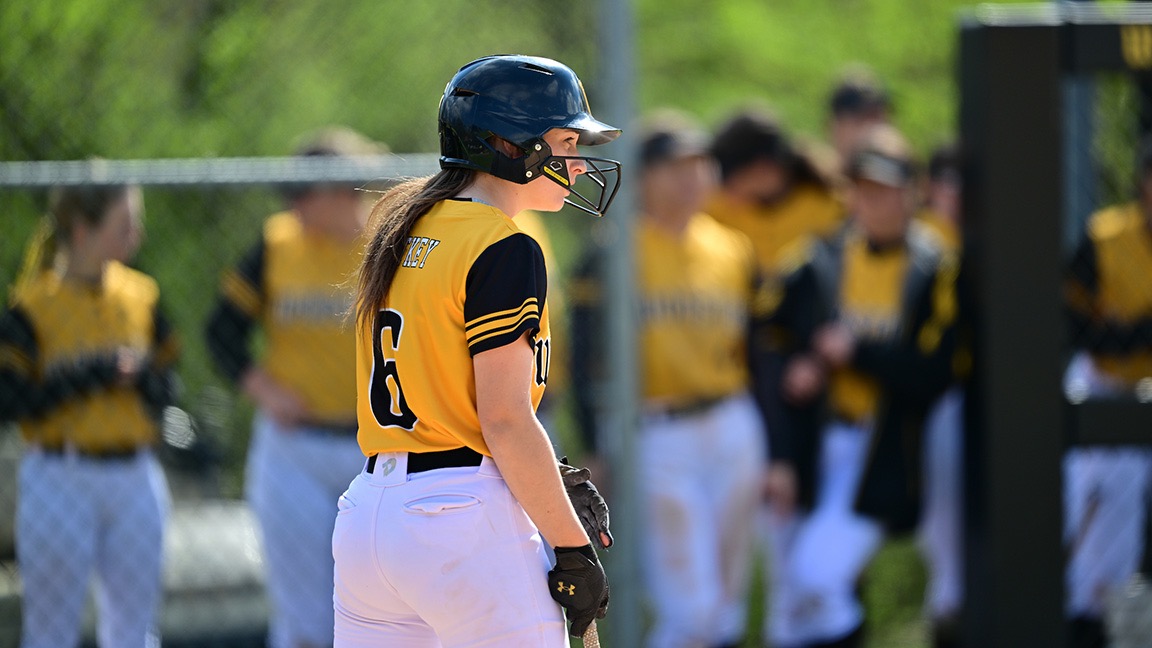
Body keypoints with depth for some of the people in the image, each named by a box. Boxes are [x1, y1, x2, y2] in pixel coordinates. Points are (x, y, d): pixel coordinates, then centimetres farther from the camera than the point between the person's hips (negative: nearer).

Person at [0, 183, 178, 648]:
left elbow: (166, 390, 12)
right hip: (60, 482, -5)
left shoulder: (140, 296, 8)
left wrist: (140, 375, -10)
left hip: (135, 476, 5)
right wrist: (92, 375, -16)